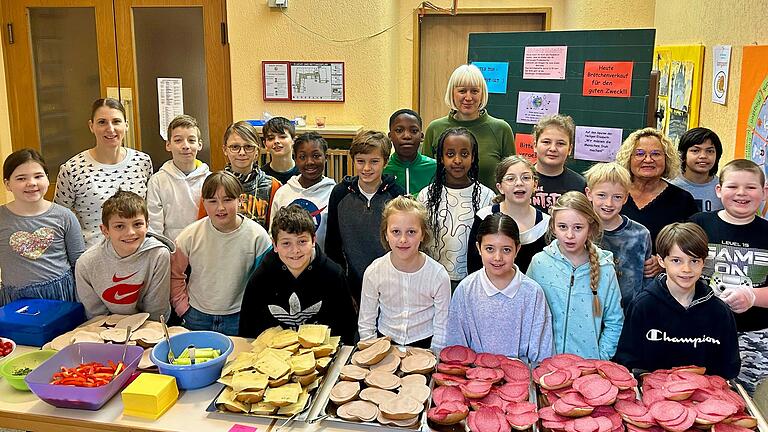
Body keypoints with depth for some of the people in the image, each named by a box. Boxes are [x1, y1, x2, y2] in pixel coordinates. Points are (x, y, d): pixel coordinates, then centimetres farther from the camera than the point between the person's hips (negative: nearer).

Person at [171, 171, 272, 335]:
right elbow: (174, 274, 3)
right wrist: (183, 309, -1)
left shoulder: (257, 236, -13)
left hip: (239, 319, -1)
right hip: (196, 318, 2)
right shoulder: (190, 235, -9)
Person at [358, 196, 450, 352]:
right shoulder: (374, 272, -8)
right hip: (385, 343, 1)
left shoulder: (439, 276, -11)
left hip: (425, 344, -1)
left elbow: (441, 328, -3)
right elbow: (365, 324, 2)